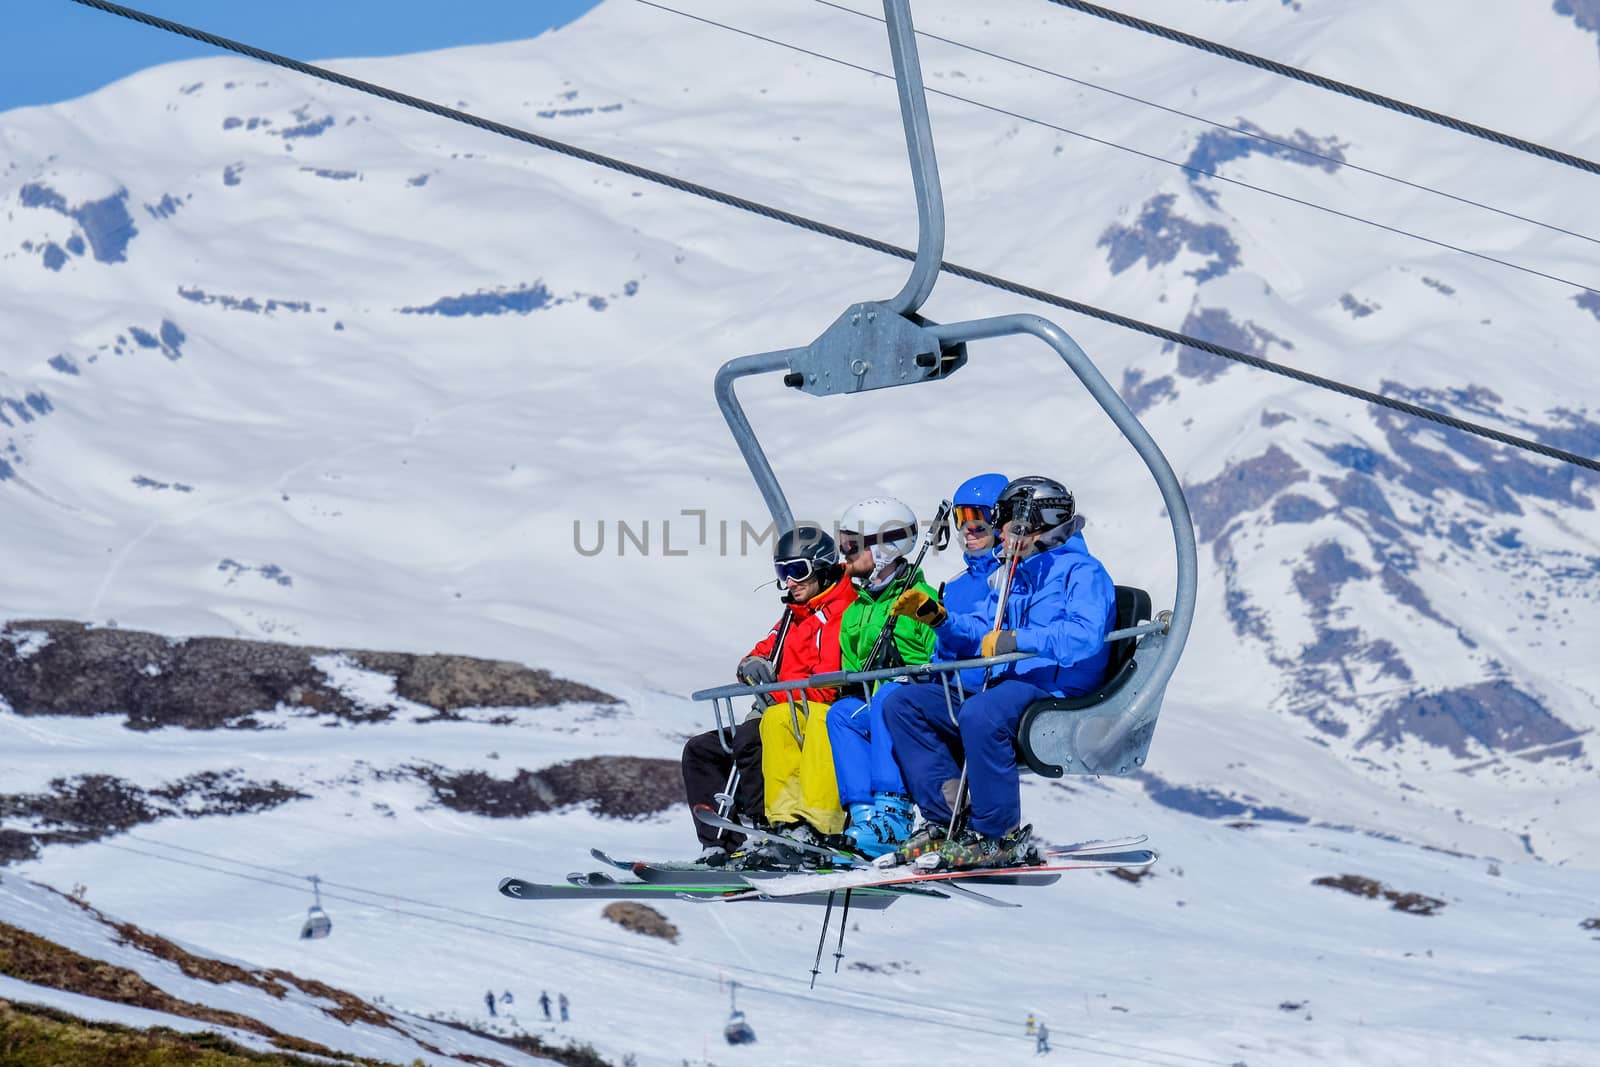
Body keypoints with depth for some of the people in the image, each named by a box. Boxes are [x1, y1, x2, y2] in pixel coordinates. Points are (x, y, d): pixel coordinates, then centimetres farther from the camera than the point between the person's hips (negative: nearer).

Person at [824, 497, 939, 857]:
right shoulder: (854, 613, 21)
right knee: (841, 713, -24)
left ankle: (893, 812, -45)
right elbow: (852, 668, 22)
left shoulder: (922, 598, -1)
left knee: (888, 695, -36)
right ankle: (863, 812, -34)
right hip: (872, 710, 6)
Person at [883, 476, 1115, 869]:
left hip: (1055, 689, -9)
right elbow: (980, 634, 24)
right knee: (901, 704, 0)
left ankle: (1000, 834, -25)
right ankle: (947, 817, -12)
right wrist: (937, 618, 7)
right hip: (1004, 686, 10)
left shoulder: (1082, 571, -5)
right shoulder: (1009, 574, 23)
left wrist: (1018, 641, -23)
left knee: (978, 715, -39)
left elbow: (1085, 635, -22)